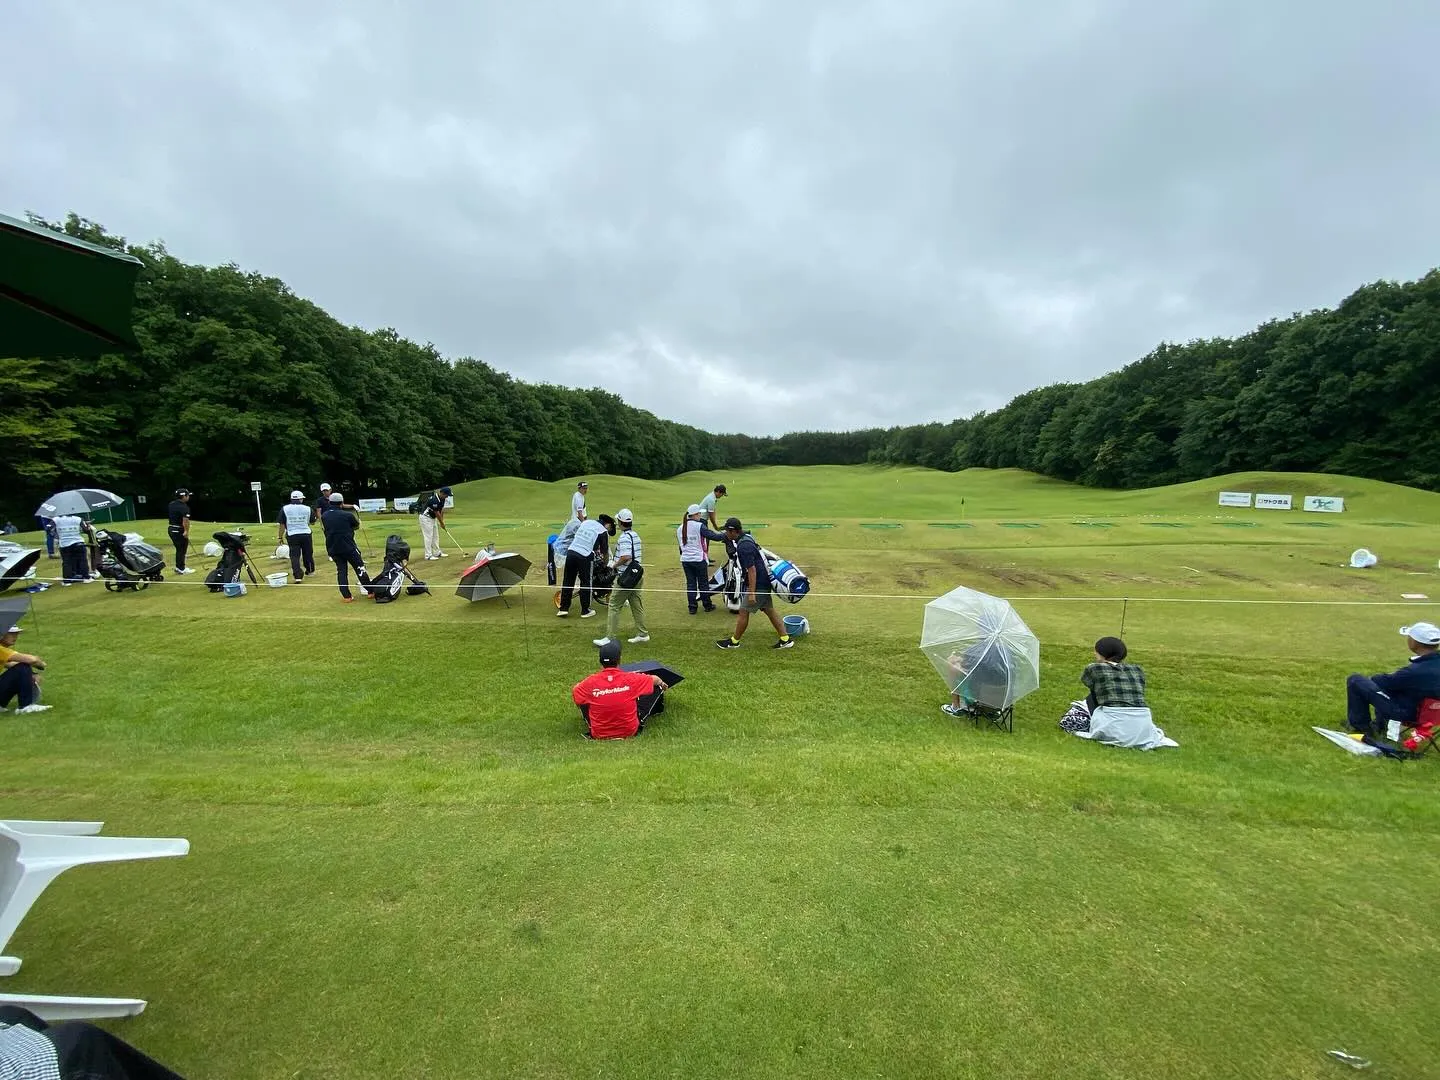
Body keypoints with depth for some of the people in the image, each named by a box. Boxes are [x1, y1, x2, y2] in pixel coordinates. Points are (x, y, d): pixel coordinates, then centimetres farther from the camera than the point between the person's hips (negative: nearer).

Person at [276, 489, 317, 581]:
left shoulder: (284, 509, -3)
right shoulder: (307, 509, -1)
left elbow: (282, 524, -3)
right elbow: (312, 522, 11)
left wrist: (281, 537, 5)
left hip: (292, 535, -1)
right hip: (306, 535, 1)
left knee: (294, 555, 1)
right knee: (308, 554, 17)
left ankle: (298, 575, -10)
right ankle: (310, 570, 34)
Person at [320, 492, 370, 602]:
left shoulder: (324, 516, 3)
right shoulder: (347, 515, -10)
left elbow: (325, 528, 17)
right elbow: (357, 526, 4)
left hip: (332, 548, 4)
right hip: (348, 547, -4)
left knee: (341, 571, 10)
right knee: (359, 568, 5)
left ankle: (346, 596, 7)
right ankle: (371, 591, 10)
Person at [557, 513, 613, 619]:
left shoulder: (586, 521, 16)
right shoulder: (603, 531, 1)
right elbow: (605, 552, 5)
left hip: (571, 552, 5)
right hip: (585, 556, -5)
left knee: (567, 581, 12)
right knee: (585, 583, 8)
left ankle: (563, 609, 18)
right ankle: (585, 611, 16)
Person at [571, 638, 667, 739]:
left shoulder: (590, 683, -18)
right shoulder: (632, 679, -17)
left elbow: (573, 694, 3)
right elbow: (655, 680, 4)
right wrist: (662, 684, 28)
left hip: (598, 735, 0)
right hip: (630, 732, 0)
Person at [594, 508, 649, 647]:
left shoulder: (624, 537, -16)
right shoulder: (635, 535, 12)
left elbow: (626, 557, -28)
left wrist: (614, 564, -11)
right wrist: (616, 562, 17)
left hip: (626, 576, -9)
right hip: (637, 574, 9)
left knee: (614, 606, -2)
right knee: (637, 605, 14)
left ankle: (611, 637, 0)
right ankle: (642, 634, 19)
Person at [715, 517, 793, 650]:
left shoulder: (743, 547, -23)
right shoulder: (747, 538, 8)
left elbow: (751, 570, -25)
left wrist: (751, 593, -23)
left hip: (758, 585, -10)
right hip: (764, 582, 10)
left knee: (744, 612, 3)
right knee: (769, 611, 14)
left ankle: (734, 641, 16)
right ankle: (785, 639, 17)